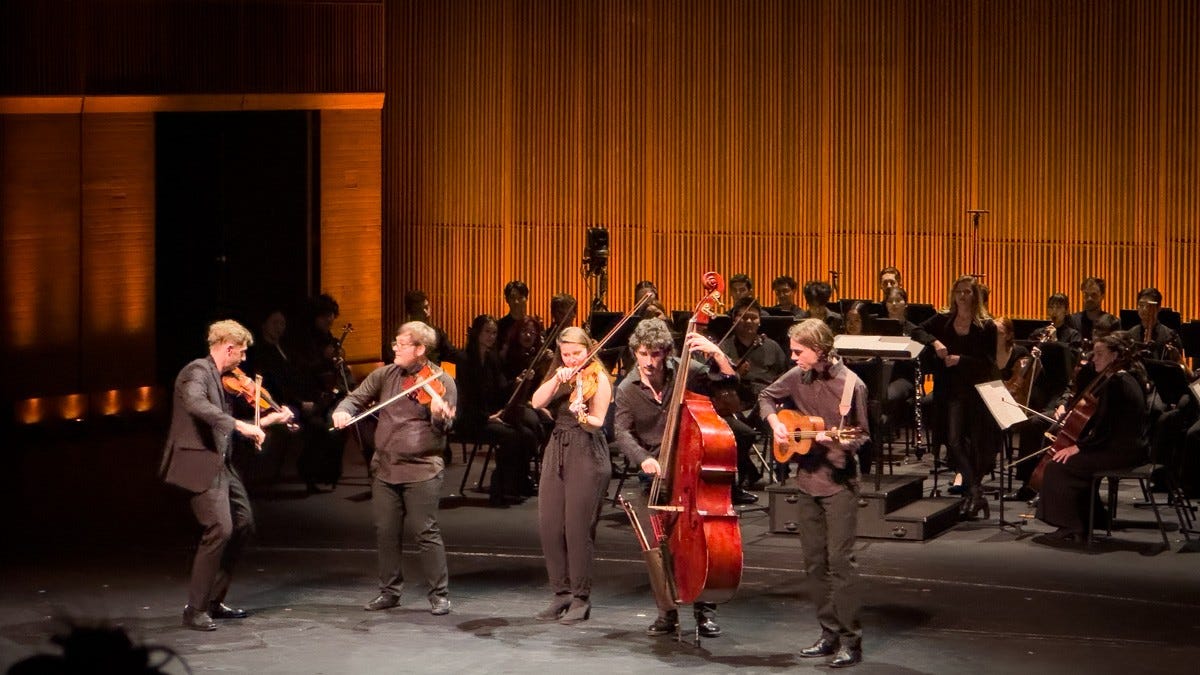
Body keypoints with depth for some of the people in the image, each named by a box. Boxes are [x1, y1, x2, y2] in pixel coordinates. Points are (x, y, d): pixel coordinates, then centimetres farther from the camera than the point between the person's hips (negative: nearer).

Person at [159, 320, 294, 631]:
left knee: (243, 523, 17)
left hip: (219, 465, 11)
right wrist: (239, 425, -40)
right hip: (200, 465, -11)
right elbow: (195, 404, -35)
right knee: (220, 529, -19)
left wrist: (270, 419, 23)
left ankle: (214, 600, 25)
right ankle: (195, 609, -9)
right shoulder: (197, 371, -13)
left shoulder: (217, 377, 17)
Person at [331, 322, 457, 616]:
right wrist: (343, 411, -11)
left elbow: (444, 427, -11)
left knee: (426, 532, -5)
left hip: (422, 469, -5)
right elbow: (357, 398, 10)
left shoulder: (440, 382, -6)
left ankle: (440, 595, 4)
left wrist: (438, 414, -33)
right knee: (386, 532, 10)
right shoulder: (384, 375, 7)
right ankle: (390, 591, 22)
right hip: (385, 467, 5)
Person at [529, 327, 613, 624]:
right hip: (556, 453, 6)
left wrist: (583, 416, -29)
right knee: (548, 526, 1)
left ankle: (581, 598, 2)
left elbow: (598, 422, -8)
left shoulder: (598, 379, -1)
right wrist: (557, 379, -12)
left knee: (578, 529, -7)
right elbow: (536, 402, 1)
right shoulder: (559, 376, 17)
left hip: (587, 456, -6)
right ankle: (562, 592, 12)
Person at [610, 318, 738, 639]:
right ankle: (667, 612, 13)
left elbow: (730, 380, -5)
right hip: (654, 474, 1)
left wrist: (715, 352, -22)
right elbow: (622, 432, -10)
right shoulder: (627, 390, -1)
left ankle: (705, 609, 4)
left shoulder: (685, 372, -3)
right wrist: (643, 458, -28)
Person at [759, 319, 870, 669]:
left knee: (839, 559, -8)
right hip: (807, 480, 6)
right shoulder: (799, 376, 3)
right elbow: (767, 397, 20)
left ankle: (851, 640, -2)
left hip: (839, 482, -6)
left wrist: (838, 440, -28)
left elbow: (861, 437, -8)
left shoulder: (850, 384, -13)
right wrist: (775, 423, 2)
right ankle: (830, 633, 19)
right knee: (813, 561, 10)